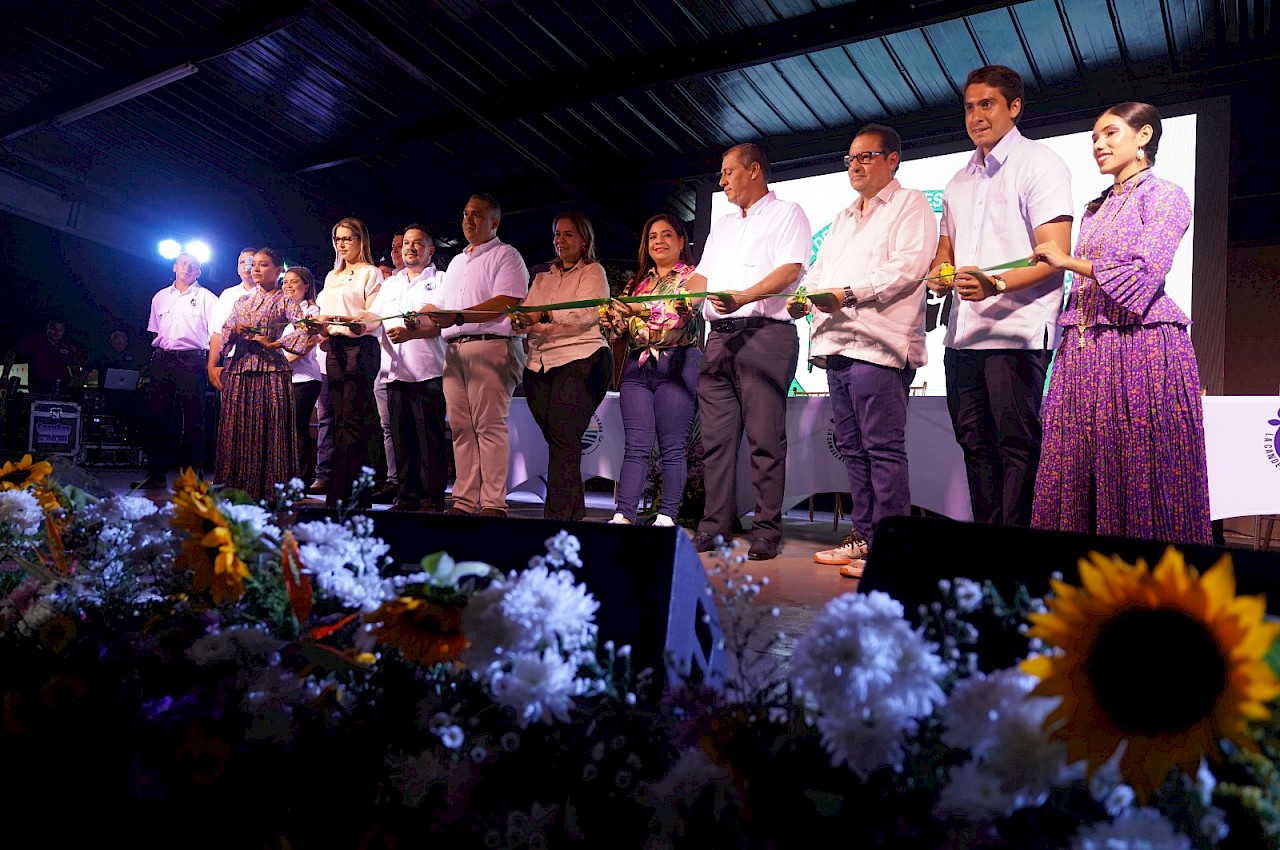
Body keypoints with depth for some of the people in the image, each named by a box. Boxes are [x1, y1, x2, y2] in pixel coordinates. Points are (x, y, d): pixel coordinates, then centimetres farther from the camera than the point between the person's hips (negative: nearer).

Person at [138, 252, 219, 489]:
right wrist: (156, 351, 11)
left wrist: (211, 361, -8)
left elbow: (216, 333, 1)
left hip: (191, 360, -4)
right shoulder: (160, 297, 20)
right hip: (161, 360, 4)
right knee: (157, 415, 3)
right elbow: (153, 330, 23)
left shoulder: (206, 298, 7)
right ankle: (156, 474, 8)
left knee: (193, 418, -5)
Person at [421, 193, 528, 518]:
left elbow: (506, 304, -12)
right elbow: (443, 311, 27)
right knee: (461, 428, 3)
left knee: (489, 426, -11)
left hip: (491, 346, -7)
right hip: (455, 350, 8)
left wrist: (458, 317, -18)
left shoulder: (505, 255, 3)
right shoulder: (456, 262, 28)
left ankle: (493, 503, -10)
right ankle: (464, 501, 6)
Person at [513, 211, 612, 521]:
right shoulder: (542, 279, 27)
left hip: (580, 360, -6)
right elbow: (525, 314, 14)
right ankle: (575, 513, 7)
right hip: (540, 365, 6)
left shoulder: (593, 272, 9)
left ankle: (557, 515, -20)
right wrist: (520, 321, -11)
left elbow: (587, 313, -9)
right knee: (558, 441, 1)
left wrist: (544, 315, -22)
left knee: (563, 436, -17)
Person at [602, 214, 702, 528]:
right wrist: (612, 321, -2)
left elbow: (680, 312, -14)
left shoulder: (691, 277, 6)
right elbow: (623, 327, 20)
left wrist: (641, 308, -26)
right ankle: (623, 516, -3)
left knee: (672, 447, -3)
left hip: (677, 364, -4)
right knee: (635, 446, -1)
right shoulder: (638, 282, 21)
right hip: (637, 365, 5)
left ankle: (667, 517, 2)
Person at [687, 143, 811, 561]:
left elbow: (791, 270, -9)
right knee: (716, 437, 3)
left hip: (766, 334, -7)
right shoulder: (722, 225, 28)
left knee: (766, 439, -7)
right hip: (720, 337, 7)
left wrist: (743, 297, -23)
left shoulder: (786, 214, 6)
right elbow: (702, 275, 23)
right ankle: (715, 526, 8)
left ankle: (767, 530, -2)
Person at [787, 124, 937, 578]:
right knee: (853, 449, 9)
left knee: (883, 448, -9)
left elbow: (909, 266, -11)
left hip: (878, 345, -8)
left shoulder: (910, 204, 4)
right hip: (837, 344, 8)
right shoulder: (843, 217, 29)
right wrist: (805, 295, 3)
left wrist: (850, 293, -18)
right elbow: (820, 268, 25)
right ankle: (864, 535, 16)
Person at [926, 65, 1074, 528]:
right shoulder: (960, 181, 21)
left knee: (1017, 444, -6)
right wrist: (939, 272, 2)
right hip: (963, 331, 7)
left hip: (1016, 330, -7)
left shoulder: (1039, 163, 0)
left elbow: (1054, 255, -10)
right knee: (975, 443, 9)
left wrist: (996, 284, -27)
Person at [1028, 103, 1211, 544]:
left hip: (1140, 349, -7)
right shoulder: (1094, 210, 22)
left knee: (1138, 477, -6)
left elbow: (1142, 278, -13)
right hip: (1084, 353, 7)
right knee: (1074, 477, 3)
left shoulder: (1166, 197, 1)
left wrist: (1067, 261, -5)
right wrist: (1070, 354, 13)